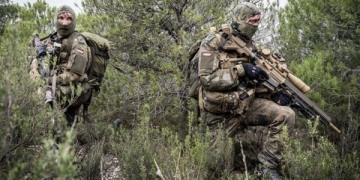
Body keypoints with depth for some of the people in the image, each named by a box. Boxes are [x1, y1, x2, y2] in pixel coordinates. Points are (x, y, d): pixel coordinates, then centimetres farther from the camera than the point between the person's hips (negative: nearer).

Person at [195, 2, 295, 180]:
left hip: (246, 104, 5)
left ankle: (268, 165, -10)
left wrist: (273, 93, -9)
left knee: (285, 115, -18)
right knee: (219, 160, 4)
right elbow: (206, 78, -22)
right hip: (220, 112, -5)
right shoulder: (214, 41, -13)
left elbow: (254, 82, 12)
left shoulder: (249, 45, 7)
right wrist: (241, 70, -27)